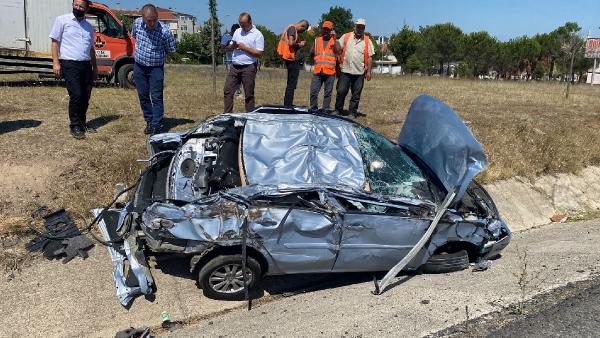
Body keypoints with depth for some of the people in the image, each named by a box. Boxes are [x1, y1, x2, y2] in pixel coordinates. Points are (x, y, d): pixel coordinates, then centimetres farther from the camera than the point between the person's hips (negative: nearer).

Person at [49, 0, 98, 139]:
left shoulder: (89, 27, 17)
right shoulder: (62, 20, 2)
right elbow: (55, 42, 0)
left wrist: (95, 67, 19)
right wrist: (56, 62, -10)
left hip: (86, 65, 5)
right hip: (70, 64, -5)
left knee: (85, 96, 7)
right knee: (76, 95, -11)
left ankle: (82, 123, 21)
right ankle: (75, 126, 0)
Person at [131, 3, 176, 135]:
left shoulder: (165, 32, -21)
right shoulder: (137, 23, -7)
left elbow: (170, 50, -6)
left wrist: (158, 57, 3)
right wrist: (140, 51, 13)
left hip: (156, 68, -4)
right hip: (139, 67, 5)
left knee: (156, 98, -5)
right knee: (143, 96, 10)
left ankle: (157, 125, 1)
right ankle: (149, 122, 21)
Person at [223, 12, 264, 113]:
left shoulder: (257, 34, -4)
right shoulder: (237, 31, 15)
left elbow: (259, 53, -12)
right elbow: (229, 48, 19)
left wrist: (245, 48, -14)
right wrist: (232, 46, -5)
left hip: (248, 68, -5)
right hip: (234, 67, 6)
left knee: (249, 94, 1)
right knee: (227, 91, 1)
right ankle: (227, 115, 7)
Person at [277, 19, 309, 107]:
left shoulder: (292, 29, 19)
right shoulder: (292, 29, -11)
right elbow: (291, 43, -23)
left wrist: (300, 44, 10)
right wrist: (300, 44, -7)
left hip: (291, 59, 10)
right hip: (293, 59, -10)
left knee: (291, 83, 16)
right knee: (292, 84, -8)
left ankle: (288, 104, 22)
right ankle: (288, 105, -6)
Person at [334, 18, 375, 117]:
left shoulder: (367, 41, 6)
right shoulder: (345, 37, 4)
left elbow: (370, 57, 6)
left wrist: (368, 71, 0)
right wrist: (338, 65, -5)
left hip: (359, 72, 1)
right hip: (345, 71, -1)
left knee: (356, 94, 5)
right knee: (341, 91, -2)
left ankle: (353, 111, 16)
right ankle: (338, 110, 13)